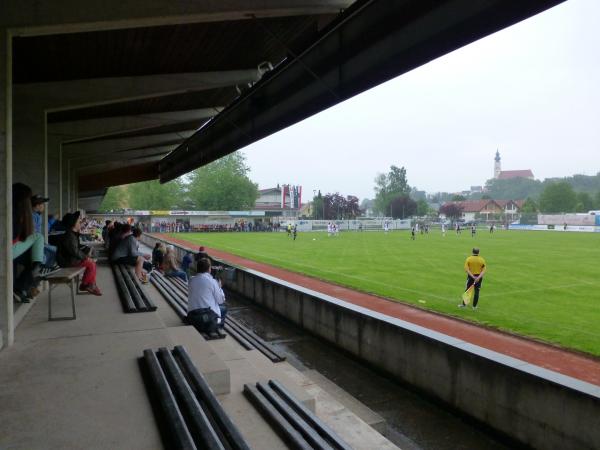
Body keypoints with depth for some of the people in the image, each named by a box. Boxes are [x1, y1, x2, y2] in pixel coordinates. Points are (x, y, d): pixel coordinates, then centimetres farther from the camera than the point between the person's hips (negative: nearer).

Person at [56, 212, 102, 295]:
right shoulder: (69, 236, -20)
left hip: (72, 258, 11)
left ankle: (91, 285, 7)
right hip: (67, 261, -11)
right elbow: (75, 251, -26)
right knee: (91, 264, -15)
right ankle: (85, 285, -2)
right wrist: (85, 257, -15)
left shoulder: (74, 235, 13)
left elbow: (77, 248, 19)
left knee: (92, 262, 9)